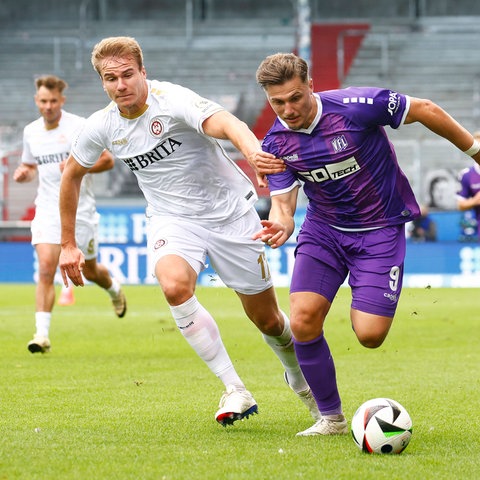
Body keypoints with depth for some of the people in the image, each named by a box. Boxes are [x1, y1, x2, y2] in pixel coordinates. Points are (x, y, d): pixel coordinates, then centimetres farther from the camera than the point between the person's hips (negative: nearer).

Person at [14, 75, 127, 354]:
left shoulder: (80, 127, -9)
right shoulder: (31, 132, 6)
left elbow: (107, 160, -6)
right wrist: (25, 173, -2)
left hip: (80, 209, -2)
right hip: (47, 208, 2)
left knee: (89, 271, 12)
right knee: (46, 268, -15)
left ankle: (114, 289, 48)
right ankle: (42, 334, -17)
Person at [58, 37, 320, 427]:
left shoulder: (173, 101, -23)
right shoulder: (101, 127, -6)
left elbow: (226, 124, -42)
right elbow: (72, 174, 13)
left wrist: (254, 151, -64)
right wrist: (68, 244, 13)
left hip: (229, 211, -3)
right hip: (172, 218, 3)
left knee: (267, 320, 5)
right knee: (174, 284, -31)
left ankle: (300, 378, 41)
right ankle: (236, 391, -23)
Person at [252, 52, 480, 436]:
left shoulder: (356, 106, -22)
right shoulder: (277, 144, -8)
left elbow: (425, 110, -11)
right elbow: (282, 202, -7)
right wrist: (281, 224, -32)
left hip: (380, 230, -3)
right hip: (323, 229, 3)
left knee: (369, 335, -13)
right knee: (303, 321, -16)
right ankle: (331, 418, 4)